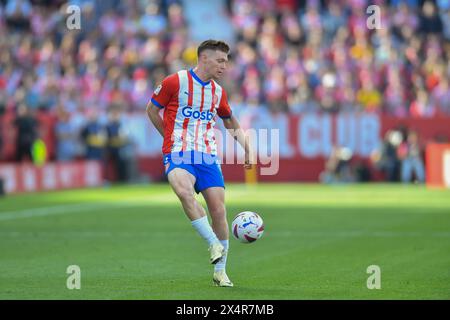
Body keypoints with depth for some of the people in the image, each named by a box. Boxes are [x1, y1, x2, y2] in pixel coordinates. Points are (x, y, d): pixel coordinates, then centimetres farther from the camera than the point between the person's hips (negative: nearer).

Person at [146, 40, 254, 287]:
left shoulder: (218, 92, 13)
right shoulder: (175, 82, -3)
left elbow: (232, 125, 29)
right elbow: (152, 109, 8)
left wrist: (247, 150, 20)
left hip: (208, 157, 5)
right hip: (178, 155, -5)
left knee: (219, 211, -5)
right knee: (185, 191, -35)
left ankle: (219, 271, 8)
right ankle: (214, 244, -27)